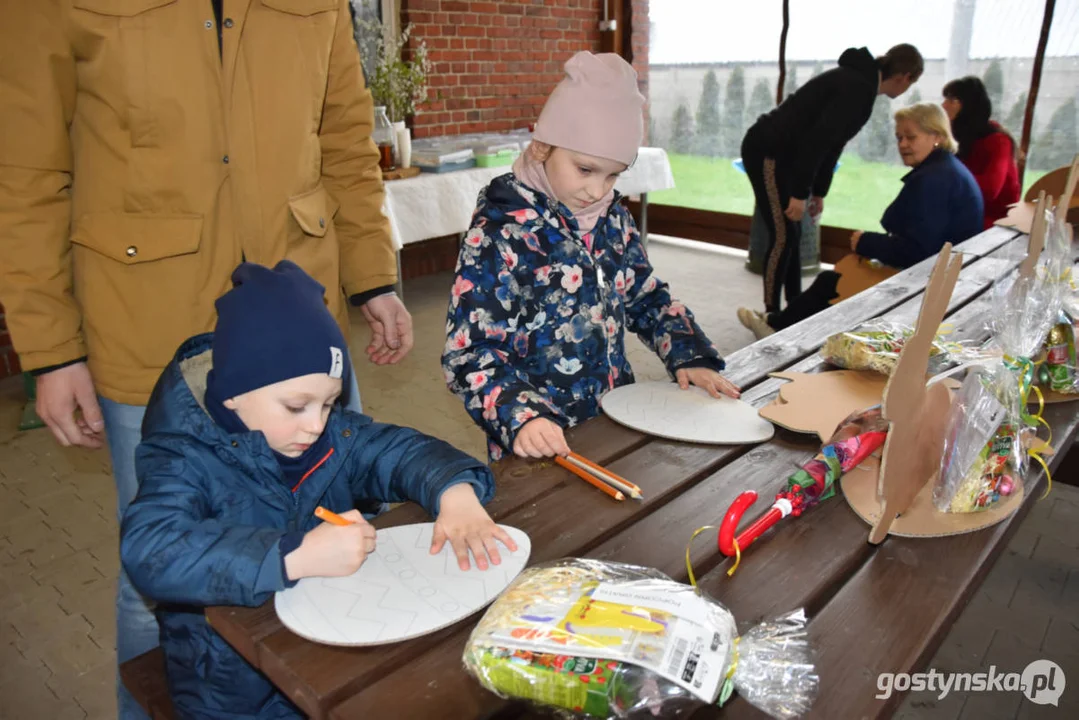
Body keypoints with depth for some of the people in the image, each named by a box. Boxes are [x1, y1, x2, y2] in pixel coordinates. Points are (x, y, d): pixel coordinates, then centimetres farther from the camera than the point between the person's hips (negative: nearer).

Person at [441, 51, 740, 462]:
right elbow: (470, 353, -14)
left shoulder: (613, 220, 6)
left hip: (616, 427, 4)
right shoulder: (500, 233, -12)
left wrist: (690, 357, 5)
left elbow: (648, 300, 19)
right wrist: (519, 418, -29)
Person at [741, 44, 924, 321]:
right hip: (767, 152, -10)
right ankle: (771, 316, 0)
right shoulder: (859, 88, -16)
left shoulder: (859, 81, 16)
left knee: (792, 234, 13)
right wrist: (800, 193, -23)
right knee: (783, 235, -8)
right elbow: (818, 140, -24)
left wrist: (818, 192, 25)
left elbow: (831, 141, 22)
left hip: (779, 153, 10)